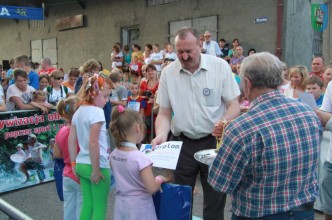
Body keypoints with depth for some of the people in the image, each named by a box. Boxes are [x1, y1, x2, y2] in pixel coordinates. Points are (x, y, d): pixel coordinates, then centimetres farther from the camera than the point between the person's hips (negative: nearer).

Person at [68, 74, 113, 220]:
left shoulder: (78, 111, 7)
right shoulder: (97, 111, -17)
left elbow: (71, 140, 9)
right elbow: (93, 142, -23)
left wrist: (73, 163, 14)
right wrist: (96, 169, -17)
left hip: (81, 164, 8)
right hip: (98, 165, -8)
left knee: (87, 205, 16)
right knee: (99, 208, 4)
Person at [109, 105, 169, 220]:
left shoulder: (114, 155, -3)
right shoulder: (140, 158, -24)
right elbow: (152, 188, -22)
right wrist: (159, 179, -3)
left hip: (121, 206, 6)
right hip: (139, 208, -6)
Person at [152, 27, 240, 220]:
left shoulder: (220, 66, -7)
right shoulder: (168, 72, -1)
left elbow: (234, 106, -5)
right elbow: (164, 113, 4)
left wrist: (224, 122, -26)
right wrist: (161, 136, -15)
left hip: (214, 141, -2)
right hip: (181, 143, 2)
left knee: (215, 200, 8)